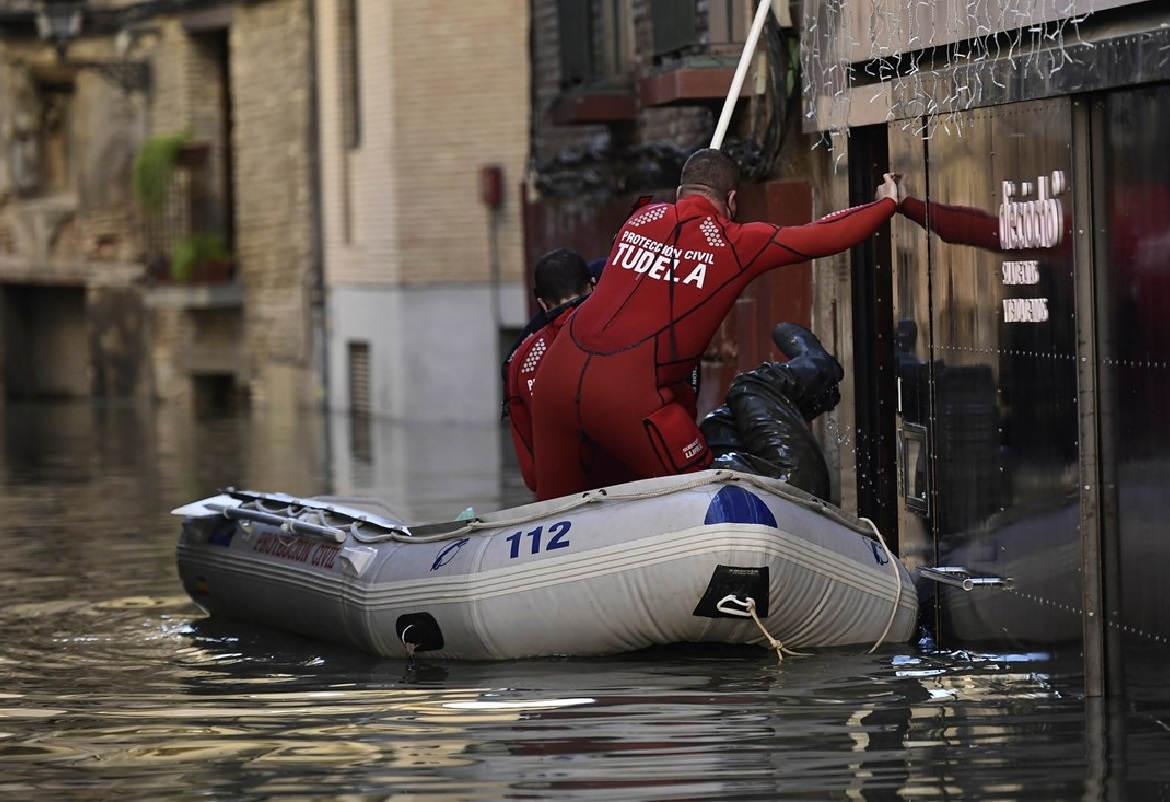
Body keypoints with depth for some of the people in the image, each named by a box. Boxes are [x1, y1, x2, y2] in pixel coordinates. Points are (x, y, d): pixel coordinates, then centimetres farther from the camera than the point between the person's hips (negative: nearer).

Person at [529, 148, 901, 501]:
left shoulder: (641, 219, 16)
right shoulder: (735, 244, 4)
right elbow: (823, 238, 10)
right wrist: (887, 203, 25)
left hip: (557, 371, 5)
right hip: (627, 393, -5)